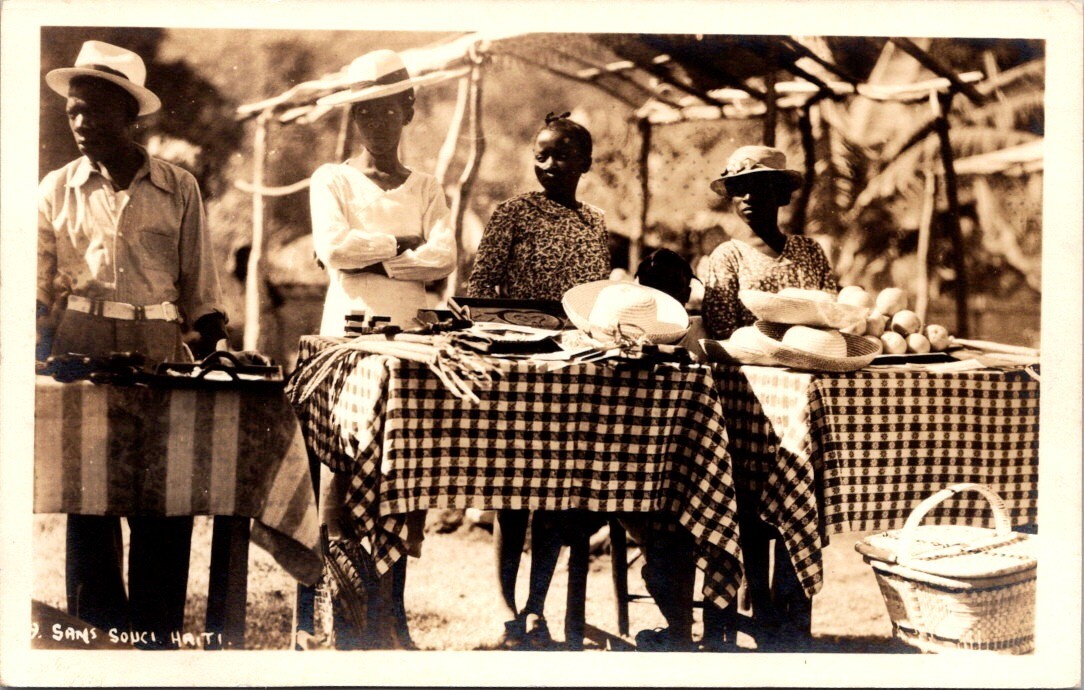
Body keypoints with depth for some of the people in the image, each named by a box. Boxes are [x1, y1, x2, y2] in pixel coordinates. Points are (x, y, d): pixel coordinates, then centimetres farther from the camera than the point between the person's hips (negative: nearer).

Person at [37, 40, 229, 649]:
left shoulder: (179, 189, 5)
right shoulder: (57, 190, 7)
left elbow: (198, 281, 9)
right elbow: (39, 286, 9)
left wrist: (212, 344, 1)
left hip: (161, 350, -1)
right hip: (83, 350, 1)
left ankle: (158, 637, 9)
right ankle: (101, 634, 17)